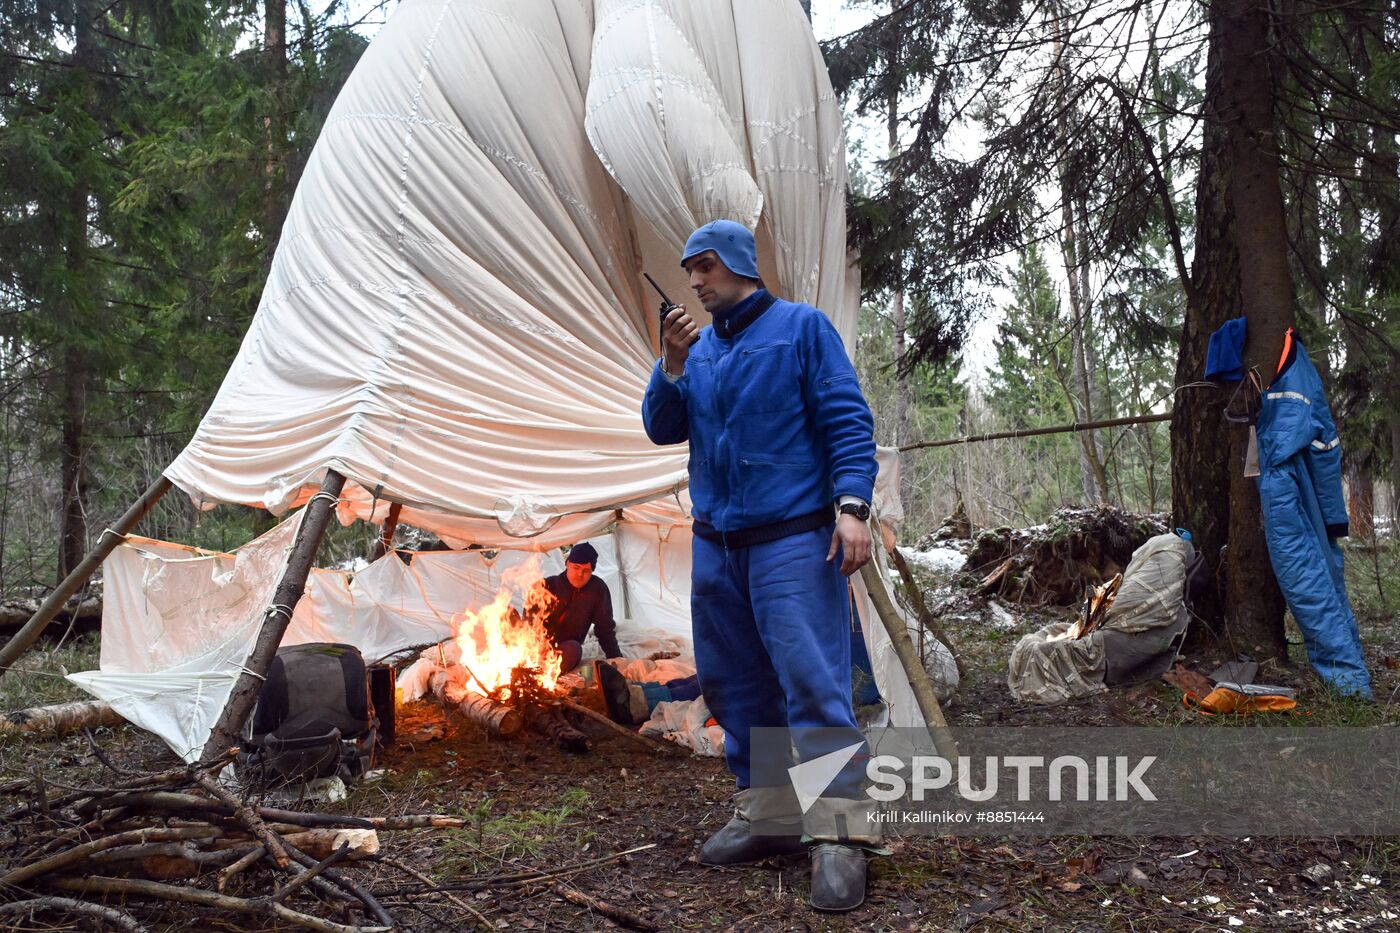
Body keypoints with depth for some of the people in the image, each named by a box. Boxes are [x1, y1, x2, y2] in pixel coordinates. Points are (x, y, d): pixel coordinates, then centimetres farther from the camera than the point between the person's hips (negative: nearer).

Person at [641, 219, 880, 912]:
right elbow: (662, 429, 11)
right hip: (715, 543, 7)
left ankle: (838, 835, -8)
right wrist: (672, 363, -5)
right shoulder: (698, 347, 15)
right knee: (733, 683, 10)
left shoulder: (801, 327, -1)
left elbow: (848, 419, -7)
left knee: (813, 680, -12)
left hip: (792, 538, -6)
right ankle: (768, 815, 21)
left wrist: (852, 505, -18)